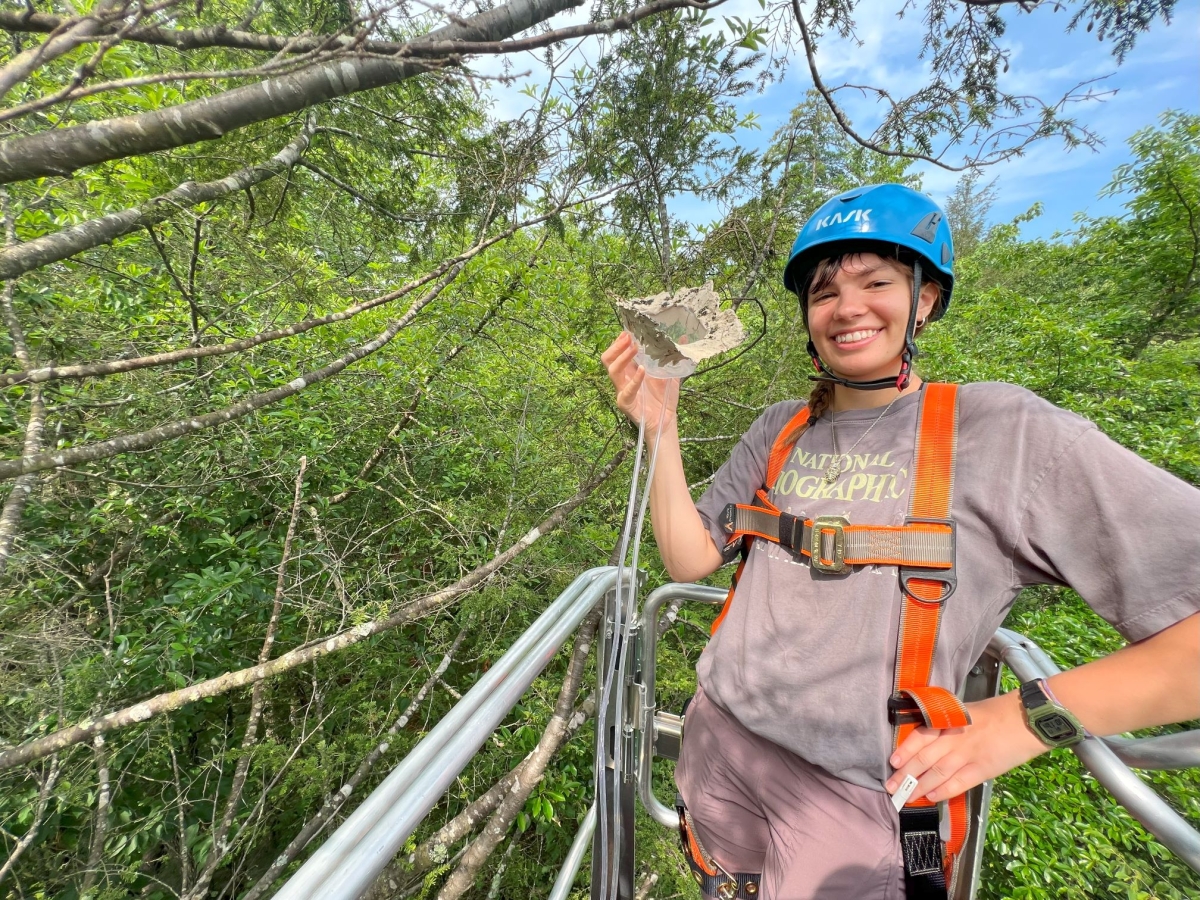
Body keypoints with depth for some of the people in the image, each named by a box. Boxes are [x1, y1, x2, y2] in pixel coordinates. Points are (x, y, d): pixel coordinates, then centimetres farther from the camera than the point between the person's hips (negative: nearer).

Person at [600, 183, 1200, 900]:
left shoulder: (1006, 430, -13)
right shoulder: (781, 430, -1)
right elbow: (690, 559, -5)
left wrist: (1027, 717, -19)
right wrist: (662, 429, -14)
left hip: (859, 797, -3)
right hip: (719, 746, 4)